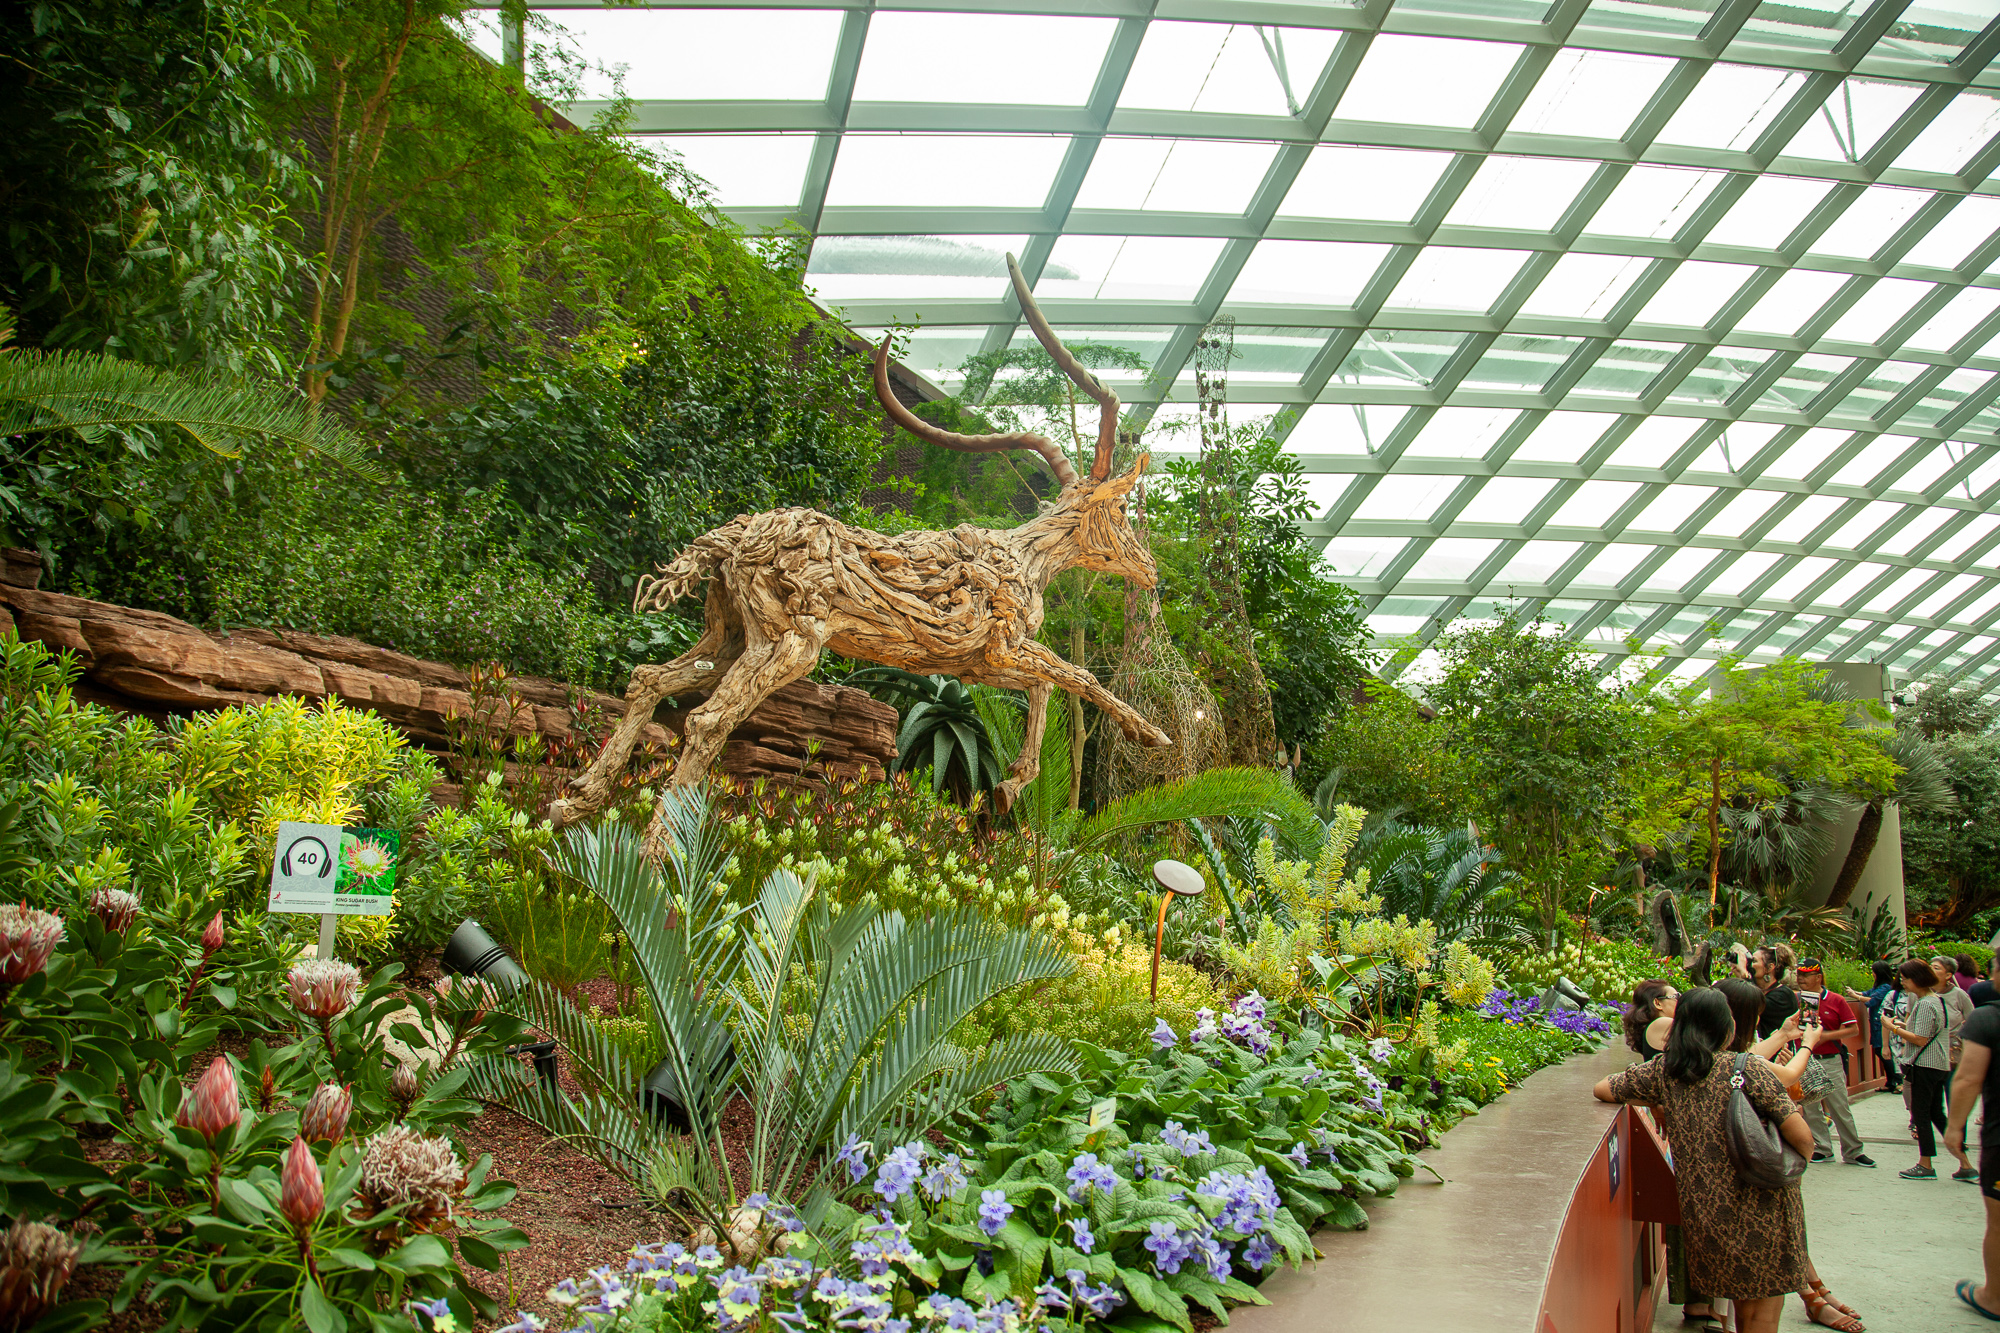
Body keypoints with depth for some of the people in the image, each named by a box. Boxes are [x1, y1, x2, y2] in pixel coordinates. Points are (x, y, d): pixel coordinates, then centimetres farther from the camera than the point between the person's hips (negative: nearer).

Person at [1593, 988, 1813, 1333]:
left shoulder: (1663, 1071, -1)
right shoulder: (1749, 1070, -12)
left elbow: (1601, 1089, 9)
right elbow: (1802, 1138, -15)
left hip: (1703, 1210, 4)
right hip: (1762, 1209, -4)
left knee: (1743, 1304, 21)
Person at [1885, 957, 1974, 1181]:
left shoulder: (1925, 1004, -18)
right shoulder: (1938, 1000, 13)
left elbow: (1920, 1039, -20)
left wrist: (1894, 1028, -12)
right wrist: (1904, 1027, 14)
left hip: (1925, 1065, -10)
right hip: (1940, 1064, 10)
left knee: (1920, 1113, -1)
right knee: (1937, 1114, 13)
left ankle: (1925, 1166, 5)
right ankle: (1965, 1165, 12)